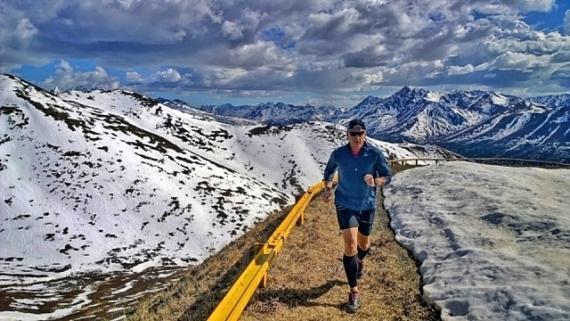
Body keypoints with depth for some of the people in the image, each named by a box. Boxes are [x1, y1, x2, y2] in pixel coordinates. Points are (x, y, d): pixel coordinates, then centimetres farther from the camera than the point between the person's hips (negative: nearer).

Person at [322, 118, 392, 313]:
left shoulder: (375, 154, -13)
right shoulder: (338, 154, -10)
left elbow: (387, 176, -5)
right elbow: (329, 170, 10)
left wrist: (376, 182, -27)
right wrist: (328, 188, -6)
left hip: (367, 206, 1)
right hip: (345, 205, -1)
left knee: (363, 243, 21)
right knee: (350, 246, -10)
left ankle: (360, 262, 59)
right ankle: (354, 293, 2)